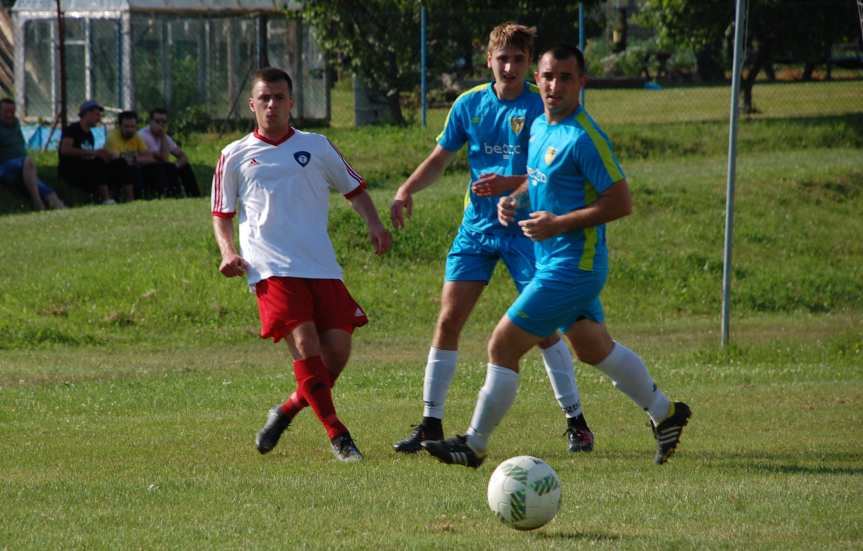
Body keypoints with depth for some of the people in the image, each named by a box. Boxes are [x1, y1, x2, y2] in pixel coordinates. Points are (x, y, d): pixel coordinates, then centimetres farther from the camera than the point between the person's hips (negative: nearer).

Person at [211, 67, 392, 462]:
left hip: (321, 266, 3)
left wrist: (373, 224, 2)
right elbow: (222, 214, 17)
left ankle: (287, 410, 17)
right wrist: (228, 252, -2)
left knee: (337, 348, -8)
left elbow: (354, 189, 21)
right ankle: (337, 435, -15)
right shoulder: (236, 157, 12)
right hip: (271, 268, -2)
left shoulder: (316, 147, 15)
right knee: (306, 346, -19)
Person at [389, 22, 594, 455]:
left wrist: (509, 185, -26)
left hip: (525, 229, -4)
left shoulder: (539, 109, -7)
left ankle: (576, 423, 7)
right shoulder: (469, 104, 5)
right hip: (476, 227, 4)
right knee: (448, 320, -2)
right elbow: (440, 158, 15)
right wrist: (408, 189, -1)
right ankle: (430, 424, 5)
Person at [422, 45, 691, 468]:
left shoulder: (583, 138, -20)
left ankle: (475, 445, 3)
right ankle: (664, 413, 37)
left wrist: (559, 224, -23)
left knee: (503, 346, -7)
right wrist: (513, 199, 5)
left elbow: (621, 202, -20)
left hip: (571, 267, -10)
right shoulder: (539, 127, 7)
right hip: (553, 260, 10)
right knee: (594, 349, 23)